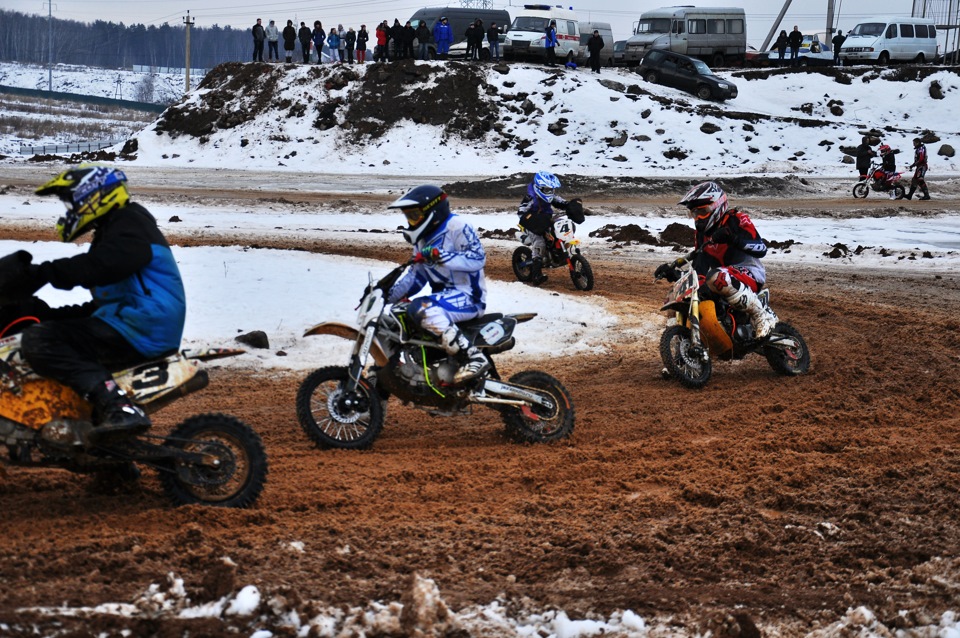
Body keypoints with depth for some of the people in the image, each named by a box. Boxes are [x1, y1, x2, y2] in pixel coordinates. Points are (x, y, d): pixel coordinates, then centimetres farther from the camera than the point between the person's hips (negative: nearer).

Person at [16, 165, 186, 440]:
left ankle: (116, 405, -37)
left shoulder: (130, 225, -4)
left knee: (38, 341, -24)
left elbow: (98, 267, -26)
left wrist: (41, 273, -27)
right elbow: (100, 306, 30)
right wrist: (49, 313, 22)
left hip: (140, 332, -11)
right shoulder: (111, 231, 28)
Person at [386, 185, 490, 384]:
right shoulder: (423, 238, 18)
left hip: (468, 297, -10)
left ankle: (474, 357, -35)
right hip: (444, 297, 10)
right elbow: (417, 276, 23)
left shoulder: (457, 226, -10)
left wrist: (440, 256, -32)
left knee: (424, 309, -36)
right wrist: (388, 296, 14)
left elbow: (478, 258, -24)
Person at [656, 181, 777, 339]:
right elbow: (699, 272, 16)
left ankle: (762, 314, -32)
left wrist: (732, 238, -33)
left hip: (751, 273, -8)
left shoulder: (735, 219, -5)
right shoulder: (702, 234, 18)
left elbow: (761, 248, -18)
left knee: (717, 278, -41)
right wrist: (671, 271, 2)